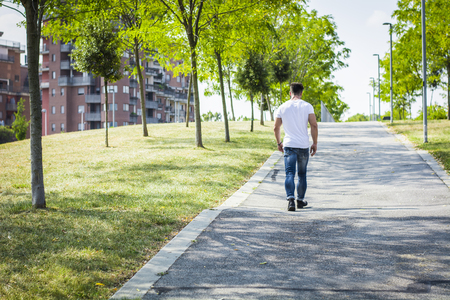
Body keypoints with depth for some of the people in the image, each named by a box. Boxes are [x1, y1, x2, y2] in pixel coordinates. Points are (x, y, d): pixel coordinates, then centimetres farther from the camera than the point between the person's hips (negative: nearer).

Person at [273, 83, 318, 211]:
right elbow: (314, 125, -7)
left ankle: (290, 199, -23)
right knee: (302, 175, 14)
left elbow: (276, 127, 9)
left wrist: (279, 143, 23)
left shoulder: (282, 107, 4)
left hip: (289, 145, 0)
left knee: (290, 174, -4)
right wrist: (315, 143, 2)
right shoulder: (307, 106, -1)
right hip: (303, 146, 0)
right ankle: (300, 200, 23)